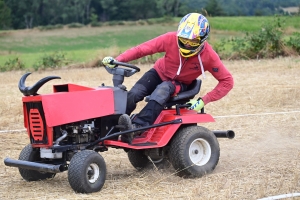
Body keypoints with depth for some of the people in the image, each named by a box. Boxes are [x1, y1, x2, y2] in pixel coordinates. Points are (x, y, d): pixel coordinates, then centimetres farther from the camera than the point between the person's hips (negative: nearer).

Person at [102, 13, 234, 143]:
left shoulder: (208, 56, -24)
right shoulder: (171, 39, -24)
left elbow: (227, 81, -18)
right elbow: (142, 49, -24)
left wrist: (204, 101, -25)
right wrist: (117, 61, -36)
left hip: (179, 84, -2)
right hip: (160, 73, 2)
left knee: (162, 90, -37)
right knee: (133, 94, -26)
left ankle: (137, 128, -50)